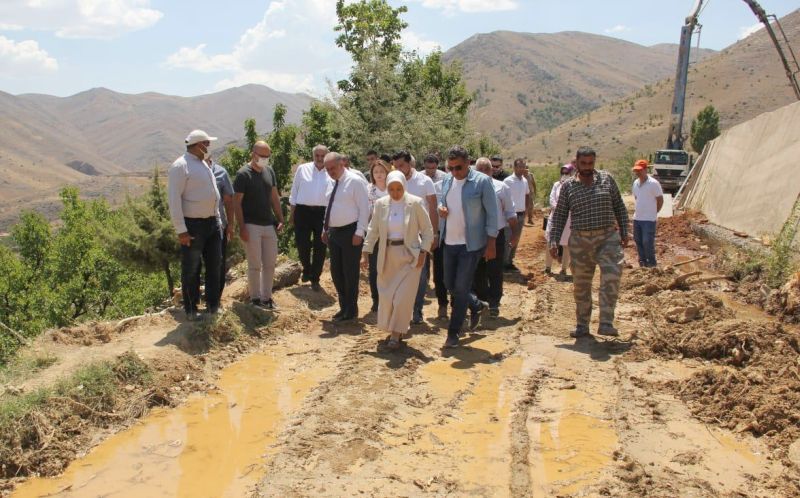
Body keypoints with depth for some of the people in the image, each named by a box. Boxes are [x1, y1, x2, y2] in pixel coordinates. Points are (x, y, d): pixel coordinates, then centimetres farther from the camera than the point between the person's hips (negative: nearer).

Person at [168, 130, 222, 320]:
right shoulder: (181, 166, -13)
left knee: (214, 265, 14)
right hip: (193, 225, -8)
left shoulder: (203, 164, 14)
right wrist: (181, 230, -21)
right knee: (191, 270, 2)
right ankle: (191, 309, 12)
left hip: (212, 223, 8)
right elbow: (174, 199, -18)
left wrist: (218, 219, 16)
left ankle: (213, 304, 26)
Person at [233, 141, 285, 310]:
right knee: (255, 265, 0)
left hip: (269, 225, 6)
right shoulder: (243, 174, -9)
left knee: (270, 263, 9)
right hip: (251, 226, -6)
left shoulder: (269, 171, 9)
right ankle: (255, 298, 12)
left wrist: (280, 220, 8)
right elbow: (237, 202, -11)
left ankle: (266, 297, 20)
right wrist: (242, 227, -16)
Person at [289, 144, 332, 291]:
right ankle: (306, 269, 30)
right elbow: (294, 190, 9)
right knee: (302, 243, 1)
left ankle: (315, 279, 18)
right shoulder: (303, 169, 6)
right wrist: (292, 211, 7)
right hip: (303, 210, 0)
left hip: (323, 213, 0)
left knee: (320, 247, 4)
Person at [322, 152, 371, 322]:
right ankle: (344, 307, 26)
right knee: (336, 271, 12)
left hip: (350, 232, -8)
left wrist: (359, 232, -18)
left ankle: (351, 311, 11)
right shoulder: (333, 183, 13)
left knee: (350, 272, 0)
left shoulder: (355, 181, -11)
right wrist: (325, 229, 17)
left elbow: (364, 208, -14)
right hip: (334, 232, 8)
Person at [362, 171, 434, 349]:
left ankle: (396, 334, 4)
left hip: (409, 255, -3)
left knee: (403, 296, -6)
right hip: (387, 255, 4)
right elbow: (373, 230, 6)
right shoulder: (380, 204, 1)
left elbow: (427, 230, -4)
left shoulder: (416, 203, -8)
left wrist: (423, 252, -11)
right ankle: (391, 327, 30)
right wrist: (367, 251, -1)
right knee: (386, 295, 9)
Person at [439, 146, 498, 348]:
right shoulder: (447, 181, 6)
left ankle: (453, 332, 9)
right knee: (450, 284, 13)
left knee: (461, 287, -2)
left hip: (471, 244, -6)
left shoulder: (482, 181, -11)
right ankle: (477, 306, 40)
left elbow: (492, 213, -10)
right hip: (450, 242, 6)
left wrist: (491, 243, -12)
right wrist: (440, 209, -5)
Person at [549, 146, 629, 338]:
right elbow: (559, 216, 6)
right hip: (580, 241, 1)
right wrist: (554, 241, -2)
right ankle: (582, 325, 21)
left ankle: (606, 323, -13)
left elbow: (619, 207, 10)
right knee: (581, 286, 8)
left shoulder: (606, 179, 5)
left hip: (608, 238, 0)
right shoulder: (568, 186, 3)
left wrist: (624, 232, 6)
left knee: (611, 279, -17)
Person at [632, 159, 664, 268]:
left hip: (649, 219, -7)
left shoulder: (653, 183, -14)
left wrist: (653, 212, 1)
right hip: (637, 218, 7)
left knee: (647, 242, -6)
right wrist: (639, 211, 15)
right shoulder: (635, 183, 6)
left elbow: (660, 200, -7)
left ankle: (651, 264, 9)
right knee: (638, 241, 13)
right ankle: (642, 262, 26)